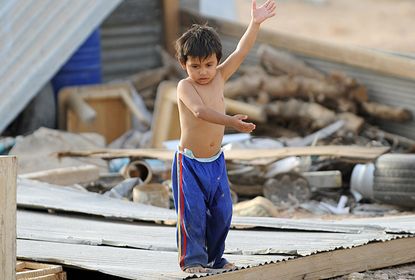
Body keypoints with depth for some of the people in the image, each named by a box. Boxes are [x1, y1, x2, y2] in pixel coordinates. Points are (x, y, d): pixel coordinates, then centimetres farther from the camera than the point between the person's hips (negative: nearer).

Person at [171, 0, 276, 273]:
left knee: (222, 211, 8)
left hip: (215, 161, 6)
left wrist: (256, 23, -13)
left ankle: (215, 256, 23)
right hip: (190, 161, -6)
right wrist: (231, 121, -41)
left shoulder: (219, 78, 2)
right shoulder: (185, 87, -14)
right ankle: (192, 259, 5)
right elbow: (200, 111, -31)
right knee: (192, 211, -7)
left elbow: (241, 52, -5)